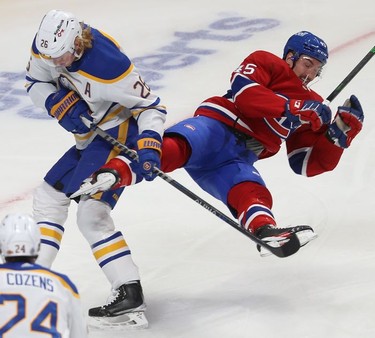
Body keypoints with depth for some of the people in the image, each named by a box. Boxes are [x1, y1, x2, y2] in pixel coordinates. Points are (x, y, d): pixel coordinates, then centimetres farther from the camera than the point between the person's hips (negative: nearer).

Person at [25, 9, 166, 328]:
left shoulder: (108, 65, -32)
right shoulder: (48, 44, -11)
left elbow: (150, 105, -23)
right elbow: (36, 83, 5)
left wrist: (149, 147, -34)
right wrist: (61, 105, -14)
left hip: (120, 134, -9)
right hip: (91, 138, 9)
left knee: (91, 214, -19)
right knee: (48, 196, 13)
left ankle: (130, 295, -21)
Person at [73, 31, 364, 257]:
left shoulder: (310, 106, 29)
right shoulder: (265, 63, 13)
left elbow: (311, 164, 24)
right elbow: (244, 92, -8)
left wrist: (343, 129, 9)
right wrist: (295, 109, -12)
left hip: (236, 162, 4)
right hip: (216, 126, -4)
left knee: (253, 195, -29)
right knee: (175, 147, -38)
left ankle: (265, 232, -61)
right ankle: (116, 172, -59)